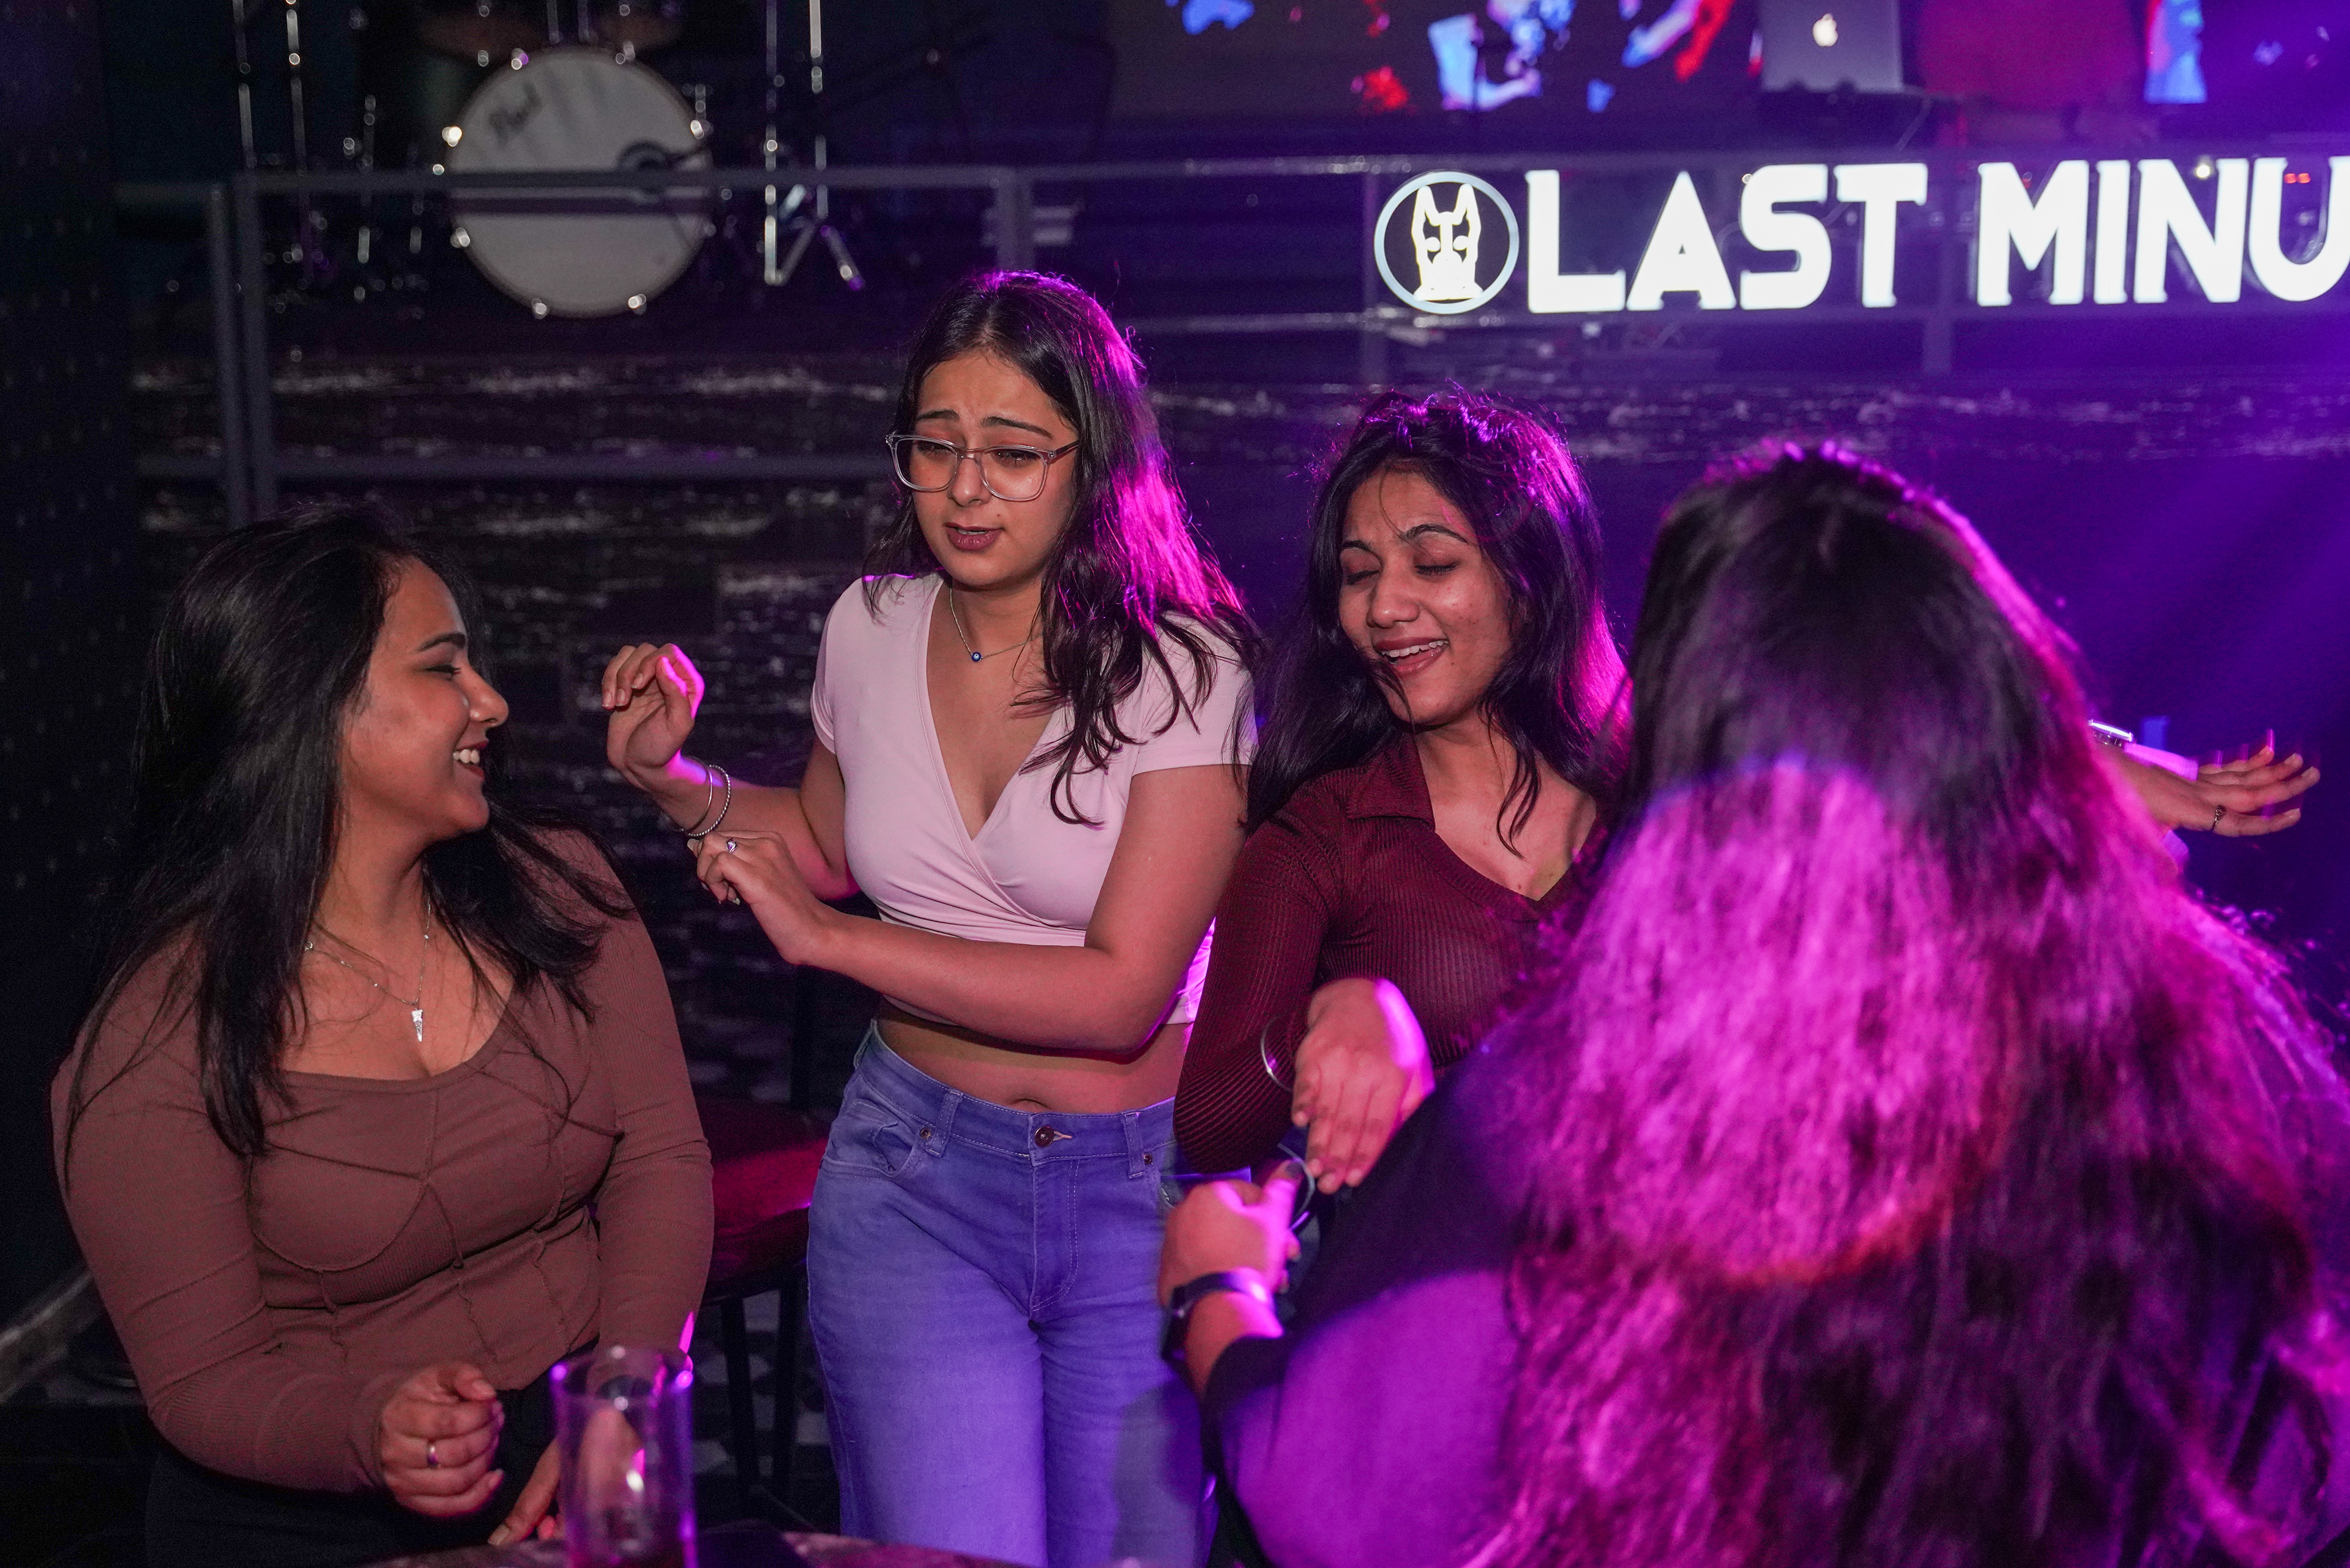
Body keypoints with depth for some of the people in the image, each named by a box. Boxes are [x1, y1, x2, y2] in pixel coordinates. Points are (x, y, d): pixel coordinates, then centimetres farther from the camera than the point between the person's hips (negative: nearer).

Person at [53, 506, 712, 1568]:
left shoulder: (554, 891, 2)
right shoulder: (160, 1044, -10)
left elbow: (662, 1161, 0)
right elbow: (202, 1380, -7)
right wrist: (372, 1429, -27)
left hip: (591, 1473, 3)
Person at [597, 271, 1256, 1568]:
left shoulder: (1182, 671, -13)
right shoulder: (871, 629, 2)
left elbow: (1122, 994, -19)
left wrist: (825, 937, -18)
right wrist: (674, 778, 4)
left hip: (1140, 1181, -2)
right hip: (916, 1172, 3)